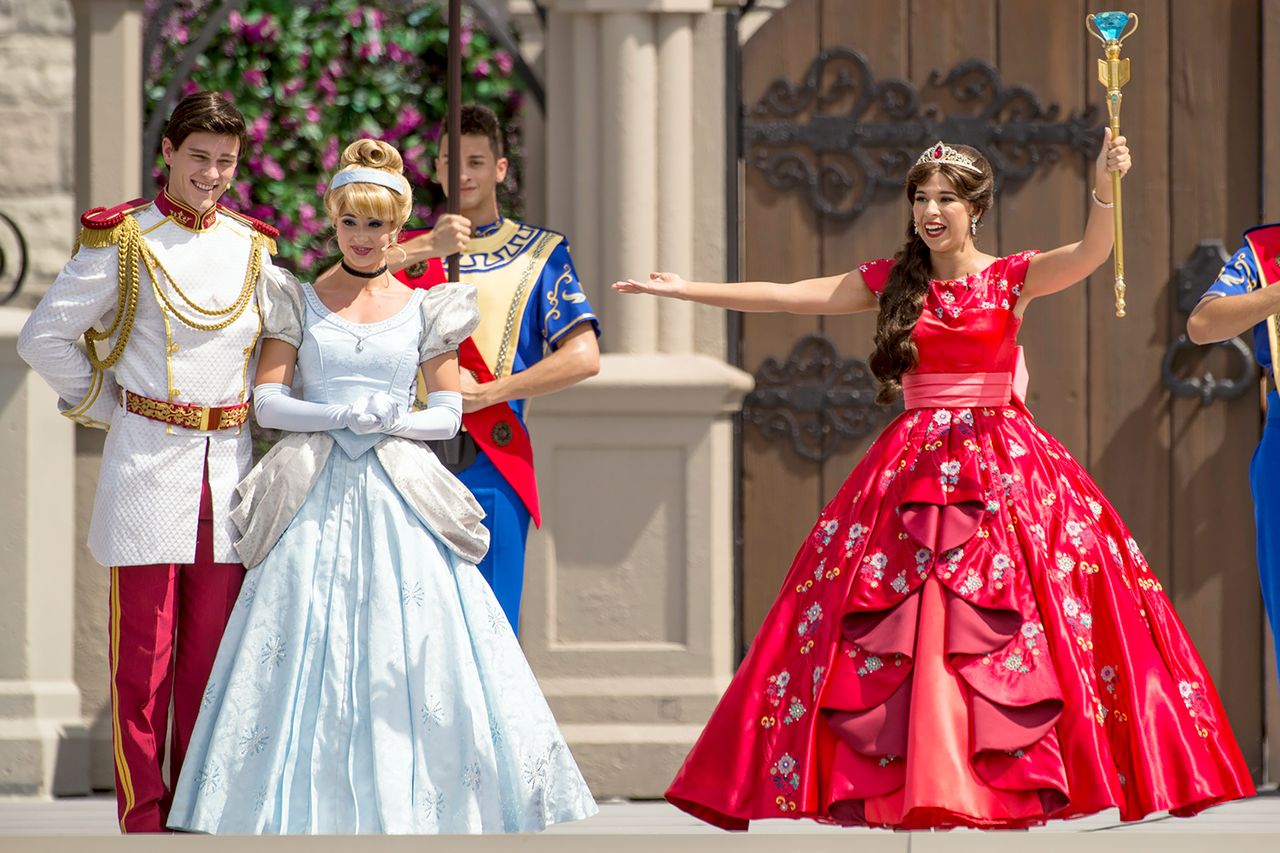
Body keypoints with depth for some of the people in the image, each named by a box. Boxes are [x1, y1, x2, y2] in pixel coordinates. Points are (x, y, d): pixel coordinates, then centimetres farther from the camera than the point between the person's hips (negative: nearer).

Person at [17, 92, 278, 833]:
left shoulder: (253, 246, 10)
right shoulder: (124, 240, -3)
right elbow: (45, 338, -1)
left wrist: (249, 414, 13)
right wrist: (110, 408, 1)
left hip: (228, 466, 4)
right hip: (147, 466, -4)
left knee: (212, 653, 7)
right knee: (143, 653, -3)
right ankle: (143, 816, 3)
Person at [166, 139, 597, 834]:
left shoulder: (425, 309, 9)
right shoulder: (299, 302, 8)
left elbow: (448, 413, 8)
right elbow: (267, 401, 1)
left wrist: (394, 420, -12)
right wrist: (343, 417, -13)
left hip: (400, 500, 1)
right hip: (316, 499, 0)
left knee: (417, 649, -6)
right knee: (308, 652, -5)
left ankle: (418, 806, 1)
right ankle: (305, 807, 1)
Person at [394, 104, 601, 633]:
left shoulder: (538, 253, 9)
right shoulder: (410, 252, 15)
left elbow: (583, 357, -2)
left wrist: (488, 393, -8)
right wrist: (423, 250, -16)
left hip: (490, 465, -2)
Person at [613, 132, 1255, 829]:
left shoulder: (1011, 278, 1)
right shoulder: (891, 282, 10)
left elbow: (1091, 253, -16)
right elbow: (786, 296, 8)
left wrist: (1104, 187, -35)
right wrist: (685, 291, 5)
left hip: (1002, 469, -3)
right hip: (913, 468, 3)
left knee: (1007, 621, -10)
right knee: (896, 627, -4)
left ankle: (1021, 785, -4)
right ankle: (898, 788, -2)